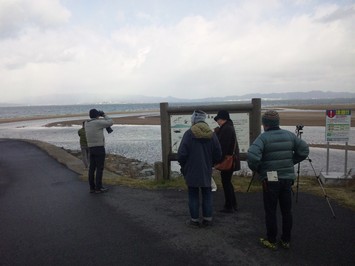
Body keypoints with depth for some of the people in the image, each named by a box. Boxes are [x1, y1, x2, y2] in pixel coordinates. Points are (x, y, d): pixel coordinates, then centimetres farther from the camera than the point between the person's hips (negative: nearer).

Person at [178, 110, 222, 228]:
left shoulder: (189, 134, -15)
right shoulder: (212, 135, -2)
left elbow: (181, 154, -14)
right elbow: (218, 154, 2)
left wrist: (183, 166, 5)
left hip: (191, 171, -3)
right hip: (206, 171, 3)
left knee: (193, 196, 7)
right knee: (207, 195, 14)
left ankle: (194, 220, 15)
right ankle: (207, 219, 20)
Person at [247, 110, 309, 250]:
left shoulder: (263, 137, -15)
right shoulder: (289, 135, 2)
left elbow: (252, 156, -28)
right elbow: (304, 150, 9)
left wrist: (256, 169, -9)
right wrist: (291, 162, 14)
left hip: (270, 180, -5)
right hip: (287, 178, 5)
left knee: (271, 212, 7)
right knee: (286, 211, 15)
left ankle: (271, 241, 18)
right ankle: (286, 240, 27)